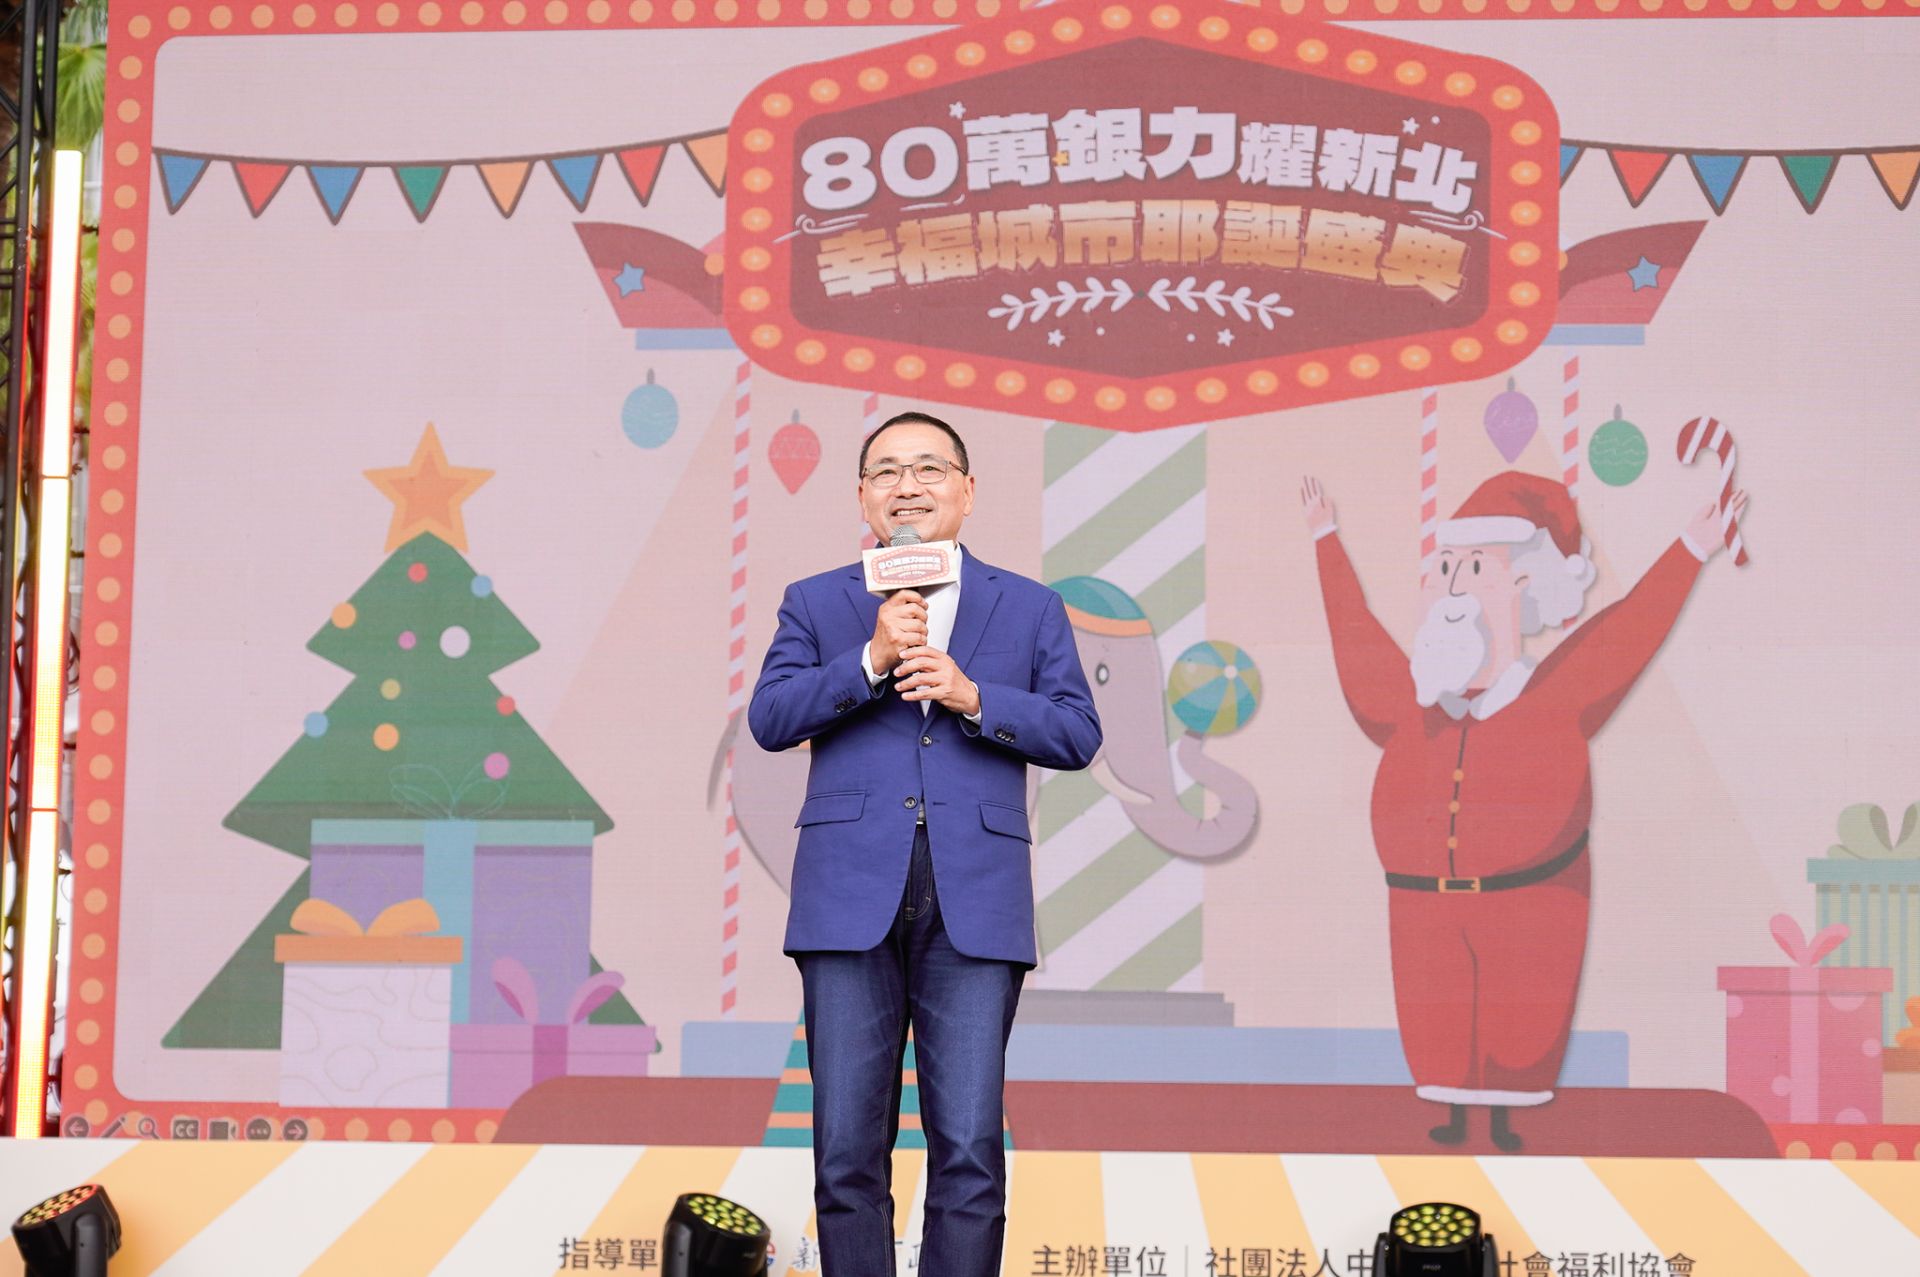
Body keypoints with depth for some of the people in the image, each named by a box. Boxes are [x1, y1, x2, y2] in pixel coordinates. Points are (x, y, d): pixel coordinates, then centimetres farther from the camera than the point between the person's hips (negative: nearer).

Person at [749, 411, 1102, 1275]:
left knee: (970, 1152, -5)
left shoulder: (1029, 609, 15)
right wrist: (870, 662, -12)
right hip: (850, 899, 0)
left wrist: (973, 697, -9)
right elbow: (769, 719, 1)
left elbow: (1078, 735, 6)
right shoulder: (815, 604, 15)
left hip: (975, 904, 0)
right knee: (848, 1153, 1)